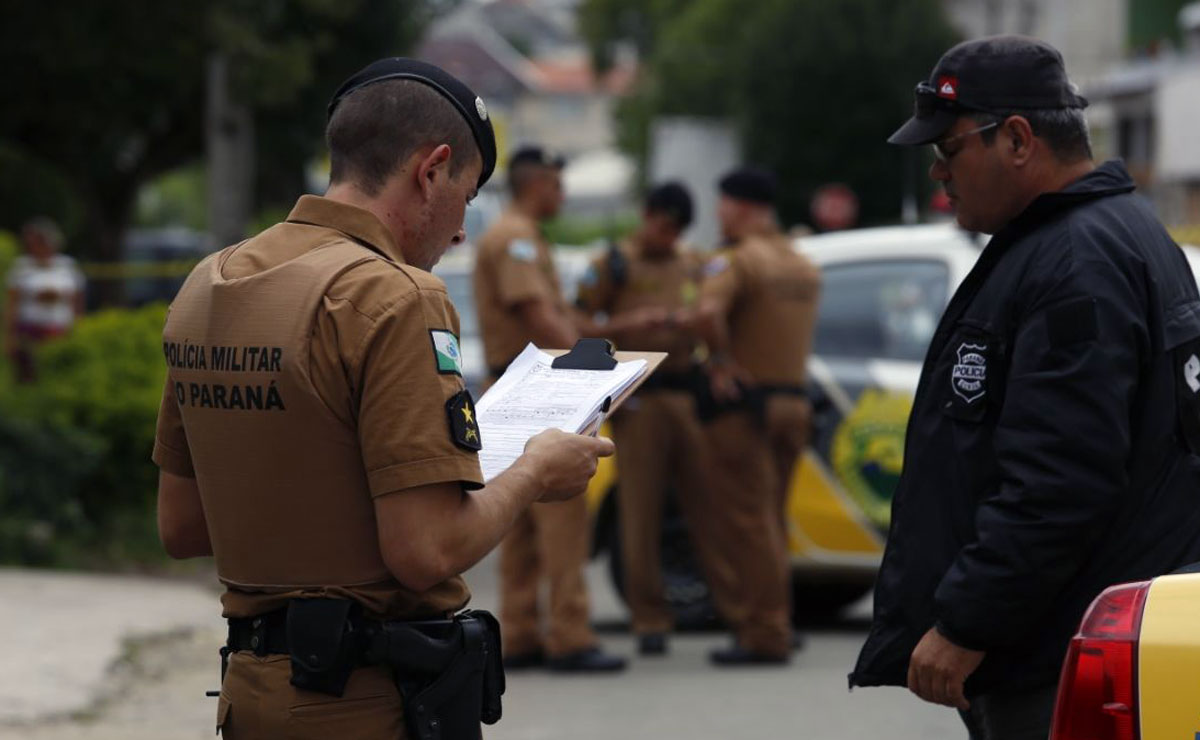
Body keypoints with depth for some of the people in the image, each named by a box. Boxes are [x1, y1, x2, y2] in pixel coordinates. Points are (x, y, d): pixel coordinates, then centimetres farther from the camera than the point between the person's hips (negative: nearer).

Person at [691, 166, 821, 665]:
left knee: (746, 522, -5)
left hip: (745, 404, -8)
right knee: (769, 521, 16)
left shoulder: (737, 260, -12)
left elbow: (708, 313, -31)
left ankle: (763, 636, -6)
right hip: (793, 399, 8)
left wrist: (721, 360, -17)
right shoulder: (803, 267, 14)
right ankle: (775, 628, 21)